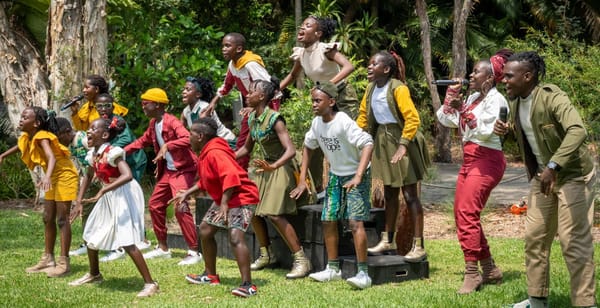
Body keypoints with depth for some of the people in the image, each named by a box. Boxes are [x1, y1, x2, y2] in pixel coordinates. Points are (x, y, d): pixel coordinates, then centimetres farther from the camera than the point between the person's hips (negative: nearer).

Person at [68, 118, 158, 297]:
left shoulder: (112, 153, -23)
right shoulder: (93, 154, 3)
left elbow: (128, 176, -38)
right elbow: (88, 176, 21)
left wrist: (103, 191, -39)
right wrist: (79, 199, 11)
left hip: (123, 196, -9)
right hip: (107, 198, 9)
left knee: (126, 241, -17)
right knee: (90, 235, 18)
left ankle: (150, 283, -12)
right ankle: (94, 275, 41)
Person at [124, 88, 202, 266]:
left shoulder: (171, 122, -20)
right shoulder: (153, 124, 8)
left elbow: (187, 139, -35)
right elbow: (144, 140, 25)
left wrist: (167, 146, -45)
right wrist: (125, 150, 15)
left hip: (183, 170, -10)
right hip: (167, 171, 10)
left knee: (181, 208, -18)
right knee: (155, 205, 13)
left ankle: (194, 252, -12)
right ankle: (163, 248, 25)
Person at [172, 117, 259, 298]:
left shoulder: (215, 153, -24)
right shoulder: (204, 154, 10)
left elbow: (231, 177, -35)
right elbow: (206, 181, 23)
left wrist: (224, 203, -38)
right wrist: (187, 193, 18)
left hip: (241, 197, -12)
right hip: (222, 199, 12)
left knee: (235, 236, -25)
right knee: (205, 230, 19)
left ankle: (248, 285, -29)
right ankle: (210, 276, 33)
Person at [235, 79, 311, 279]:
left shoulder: (274, 119, -21)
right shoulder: (252, 118, 4)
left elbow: (291, 150, -28)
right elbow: (247, 148, 19)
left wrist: (273, 166, -43)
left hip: (279, 170, -9)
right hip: (262, 169, 9)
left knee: (274, 215, -18)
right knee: (253, 212, 8)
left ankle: (301, 260, -13)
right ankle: (266, 255, 25)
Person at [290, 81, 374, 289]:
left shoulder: (344, 122, -26)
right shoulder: (317, 123, -3)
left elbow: (367, 144, -33)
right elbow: (308, 147, 13)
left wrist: (358, 176, -40)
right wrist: (302, 180, 7)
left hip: (356, 176, -8)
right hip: (336, 175, 8)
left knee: (355, 221, -18)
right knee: (328, 221, 8)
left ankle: (363, 273, -16)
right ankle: (333, 269, 22)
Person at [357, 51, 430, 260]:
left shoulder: (398, 88, -18)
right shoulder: (371, 88, 5)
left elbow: (412, 119, -23)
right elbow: (364, 116, 14)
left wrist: (403, 145, -28)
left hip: (402, 141, -7)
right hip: (383, 143, 7)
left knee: (409, 194, -5)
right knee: (389, 194, 17)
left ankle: (418, 246, -2)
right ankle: (388, 240, 27)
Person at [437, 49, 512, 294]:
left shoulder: (495, 99, -10)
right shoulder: (472, 98, 15)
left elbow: (486, 131, -22)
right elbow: (445, 120, 17)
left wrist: (463, 110, -23)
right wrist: (450, 100, 5)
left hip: (486, 161, -10)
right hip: (469, 159, 10)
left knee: (467, 214, -18)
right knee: (461, 214, 10)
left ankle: (472, 273, -17)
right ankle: (489, 269, 18)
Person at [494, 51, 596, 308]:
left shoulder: (552, 98, -25)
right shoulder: (515, 102, 0)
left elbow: (578, 131, -40)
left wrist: (553, 166, -47)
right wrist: (505, 130, -4)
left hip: (572, 175, -8)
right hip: (541, 176, 8)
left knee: (573, 242, -8)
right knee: (534, 237, 13)